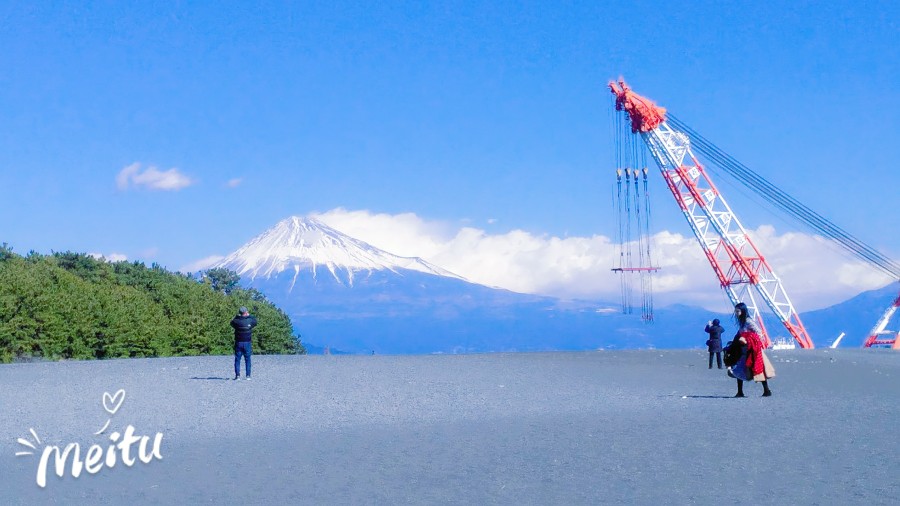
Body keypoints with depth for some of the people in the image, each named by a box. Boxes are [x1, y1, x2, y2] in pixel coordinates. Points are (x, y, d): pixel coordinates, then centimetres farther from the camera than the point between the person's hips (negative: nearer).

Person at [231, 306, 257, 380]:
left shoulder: (236, 321, -10)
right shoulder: (250, 320, -9)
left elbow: (232, 322, 13)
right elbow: (255, 321, 14)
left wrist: (237, 316, 14)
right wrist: (249, 315, 21)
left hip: (238, 343, 0)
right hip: (247, 343, 0)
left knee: (237, 359, 7)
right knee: (247, 360, 9)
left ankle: (237, 375, 1)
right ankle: (248, 375, 6)